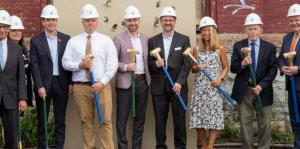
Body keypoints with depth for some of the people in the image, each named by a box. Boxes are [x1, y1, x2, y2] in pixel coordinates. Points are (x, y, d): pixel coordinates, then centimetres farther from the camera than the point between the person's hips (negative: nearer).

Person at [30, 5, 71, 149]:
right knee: (42, 120, 7)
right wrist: (39, 86, -12)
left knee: (60, 120, 7)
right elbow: (34, 65, -4)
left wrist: (72, 83, 1)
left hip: (61, 84, 1)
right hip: (43, 84, -1)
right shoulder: (36, 40, 2)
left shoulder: (66, 39, 7)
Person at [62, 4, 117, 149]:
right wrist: (80, 65, -13)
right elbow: (65, 63, 5)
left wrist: (102, 82, -11)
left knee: (105, 121, -3)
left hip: (102, 85, -1)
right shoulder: (73, 41, 9)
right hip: (81, 87, 1)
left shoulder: (106, 40, 5)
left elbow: (113, 64, -2)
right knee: (86, 121, 7)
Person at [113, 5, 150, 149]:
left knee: (140, 116, 11)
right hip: (125, 82, -4)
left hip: (142, 81, 5)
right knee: (122, 118, -1)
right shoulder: (119, 39, -4)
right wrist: (125, 67, -20)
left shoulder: (145, 38, 10)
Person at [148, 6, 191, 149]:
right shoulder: (152, 41, 9)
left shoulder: (184, 39, 5)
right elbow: (149, 63, 9)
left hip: (178, 86, -1)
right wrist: (155, 64, -14)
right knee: (160, 120, 5)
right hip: (158, 87, 1)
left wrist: (179, 82, -12)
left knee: (179, 119, 3)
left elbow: (187, 63, -2)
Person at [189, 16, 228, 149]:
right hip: (199, 87, 2)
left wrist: (220, 79, -10)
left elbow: (225, 67, 6)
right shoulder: (197, 49, 9)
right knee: (198, 117, 0)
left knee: (213, 117, -6)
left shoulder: (220, 49, 3)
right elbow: (193, 69, 13)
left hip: (213, 87, -2)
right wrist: (196, 68, -9)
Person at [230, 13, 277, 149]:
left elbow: (273, 69, -3)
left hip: (263, 90, 0)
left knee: (265, 124, 6)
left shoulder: (270, 47, 1)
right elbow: (233, 68, -3)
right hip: (244, 91, 0)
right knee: (245, 124, 7)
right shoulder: (238, 46, 2)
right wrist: (242, 64, -26)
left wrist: (261, 85, -15)